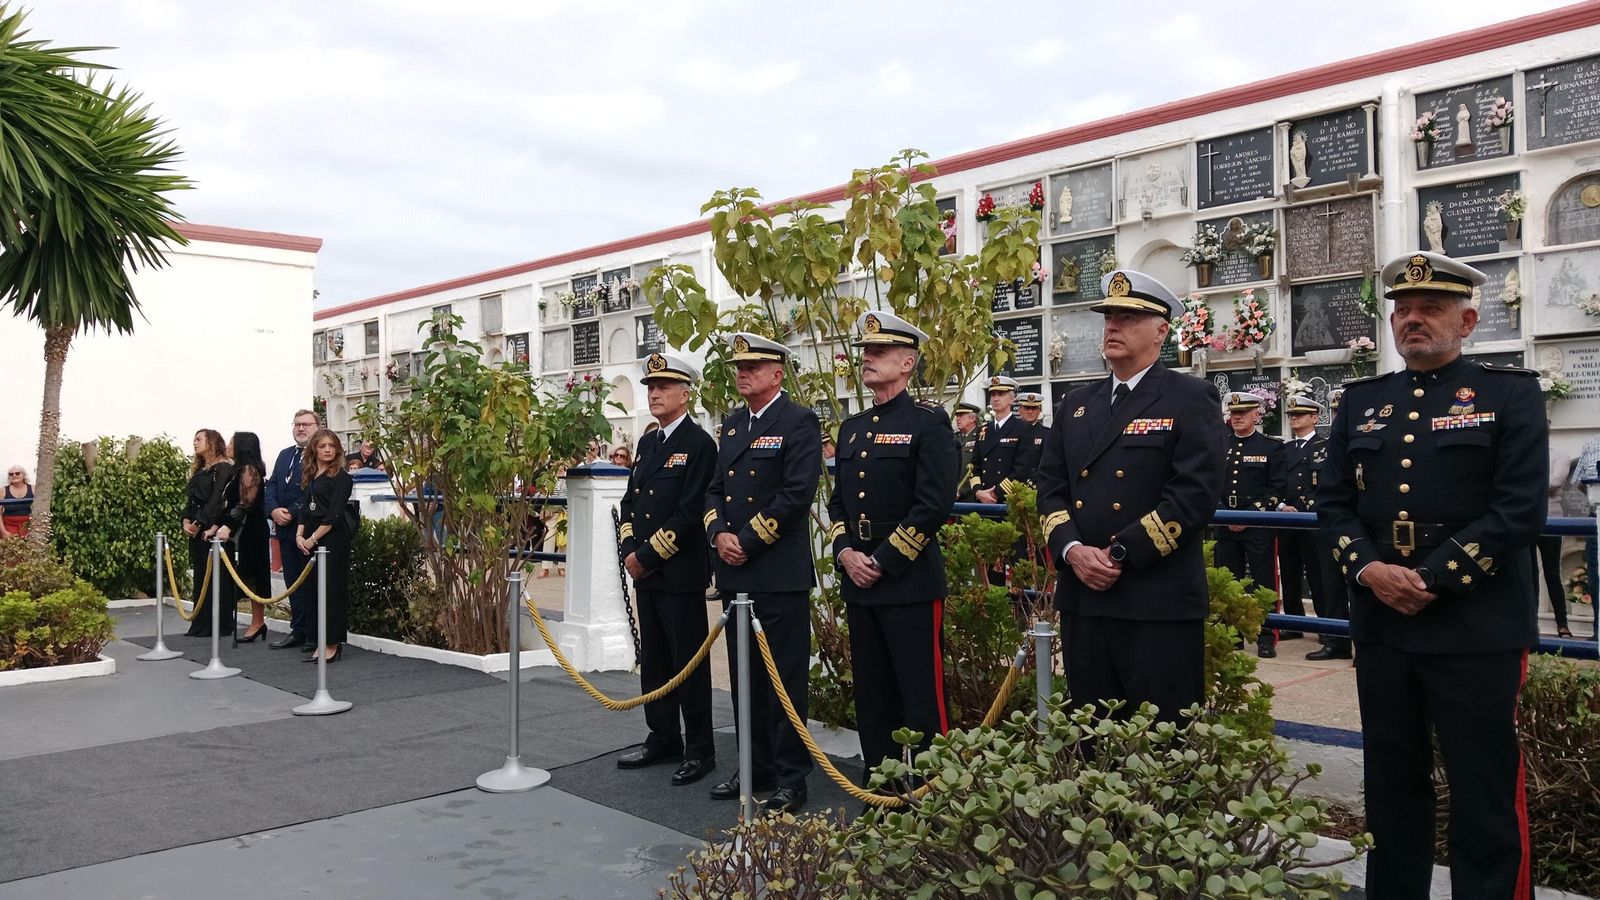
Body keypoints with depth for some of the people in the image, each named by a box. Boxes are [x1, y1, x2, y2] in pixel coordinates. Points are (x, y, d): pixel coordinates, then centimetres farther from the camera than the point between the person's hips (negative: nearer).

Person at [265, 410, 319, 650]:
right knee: (293, 582, 12)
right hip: (285, 529, 7)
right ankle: (298, 631, 20)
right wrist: (274, 509, -3)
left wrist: (292, 513, -19)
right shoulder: (284, 455, 16)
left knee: (311, 583, 0)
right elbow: (271, 486, 13)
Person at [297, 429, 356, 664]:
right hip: (309, 540, 7)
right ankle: (318, 641, 14)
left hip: (333, 539, -7)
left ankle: (332, 644, -4)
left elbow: (334, 514, -11)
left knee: (332, 590, -6)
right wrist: (300, 535, 0)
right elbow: (306, 510, 16)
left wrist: (313, 538, -12)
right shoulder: (309, 476, 17)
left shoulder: (341, 477, -5)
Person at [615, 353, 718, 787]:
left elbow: (690, 514, -17)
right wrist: (631, 551, 1)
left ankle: (699, 750, 10)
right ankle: (662, 738, 27)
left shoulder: (699, 444, -11)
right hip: (645, 571, 8)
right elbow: (630, 500, 16)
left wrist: (649, 555, -14)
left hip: (681, 573, -8)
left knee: (689, 663, 0)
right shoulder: (647, 443, 15)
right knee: (654, 661, 15)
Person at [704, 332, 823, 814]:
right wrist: (718, 534, -2)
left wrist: (748, 540, -15)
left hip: (779, 571, -7)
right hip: (734, 573, 8)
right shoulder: (732, 424, 16)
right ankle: (758, 767, 25)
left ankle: (791, 778, 10)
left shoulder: (799, 421, -7)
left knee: (786, 678, 0)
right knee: (746, 676, 14)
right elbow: (715, 488, 16)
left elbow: (797, 493, -16)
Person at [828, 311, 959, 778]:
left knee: (921, 695, -2)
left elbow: (934, 505, -15)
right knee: (871, 693, 14)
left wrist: (881, 561, -15)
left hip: (910, 580, -7)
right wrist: (846, 554, 0)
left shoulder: (928, 423, -7)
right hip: (858, 581, 7)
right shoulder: (852, 428, 15)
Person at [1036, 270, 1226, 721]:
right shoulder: (1077, 403, 16)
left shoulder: (1192, 399, -2)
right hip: (1082, 599, 6)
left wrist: (1120, 555, -16)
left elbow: (1195, 493, -13)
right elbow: (1051, 487, 11)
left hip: (1159, 604, -5)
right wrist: (1071, 550, -7)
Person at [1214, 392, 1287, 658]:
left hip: (1259, 526, -4)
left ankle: (1266, 638, 4)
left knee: (1263, 582, -1)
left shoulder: (1272, 446, 1)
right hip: (1225, 526, 4)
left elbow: (1276, 488, -5)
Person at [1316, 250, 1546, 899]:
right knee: (1392, 786, 14)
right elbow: (1332, 501, 8)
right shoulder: (1362, 400, 13)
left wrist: (1432, 579, -16)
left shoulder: (1510, 394, 0)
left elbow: (1519, 511, -10)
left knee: (1485, 795, 3)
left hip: (1477, 627, -4)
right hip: (1381, 624, 4)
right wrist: (1369, 570, -9)